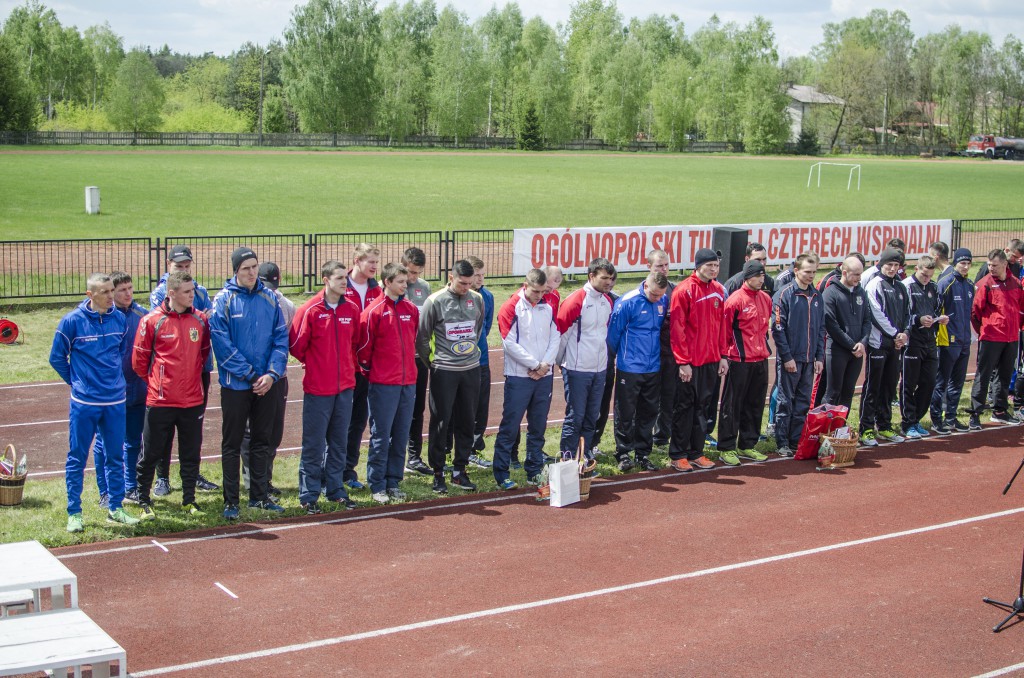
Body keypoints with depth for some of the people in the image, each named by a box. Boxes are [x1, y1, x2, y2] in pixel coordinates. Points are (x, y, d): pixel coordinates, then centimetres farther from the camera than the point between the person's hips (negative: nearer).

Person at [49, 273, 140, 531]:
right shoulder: (72, 321, -9)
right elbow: (57, 358, 1)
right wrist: (76, 382, 5)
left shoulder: (119, 319, 1)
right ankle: (74, 513, 13)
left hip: (115, 401, 4)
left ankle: (115, 508, 22)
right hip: (84, 403, -4)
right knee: (77, 459, 4)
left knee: (116, 457, 11)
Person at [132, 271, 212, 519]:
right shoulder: (152, 321, -9)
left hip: (193, 400, 3)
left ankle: (189, 500, 24)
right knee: (151, 453, 5)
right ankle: (144, 501, 19)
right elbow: (139, 359, -1)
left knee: (191, 454, 11)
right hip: (160, 400, -3)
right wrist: (155, 381, 7)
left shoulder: (200, 320, 2)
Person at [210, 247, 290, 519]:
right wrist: (249, 374, -14)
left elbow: (281, 338, 4)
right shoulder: (224, 300, -8)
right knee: (232, 443, 4)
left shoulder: (270, 298, 4)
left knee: (262, 441, 12)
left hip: (268, 383, 4)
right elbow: (222, 343, -13)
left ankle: (260, 495, 23)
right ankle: (231, 501, 11)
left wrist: (272, 374, -9)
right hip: (235, 384, -4)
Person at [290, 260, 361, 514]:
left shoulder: (352, 310, 4)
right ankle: (308, 495, 9)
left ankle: (336, 489, 23)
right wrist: (313, 363, 5)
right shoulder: (309, 310, -11)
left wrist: (347, 365, 11)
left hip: (345, 386, 5)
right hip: (318, 388, -5)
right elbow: (297, 345, -6)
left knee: (339, 442, 13)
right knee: (314, 444, 0)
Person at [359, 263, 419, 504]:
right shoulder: (374, 311, -9)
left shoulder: (411, 309, 9)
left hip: (408, 382, 5)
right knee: (381, 437, -1)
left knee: (401, 436, 9)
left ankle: (393, 482, 18)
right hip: (383, 384, -5)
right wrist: (370, 371, 5)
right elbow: (364, 347, -4)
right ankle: (377, 486, 7)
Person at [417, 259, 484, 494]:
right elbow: (422, 336, -2)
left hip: (472, 369, 4)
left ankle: (460, 470, 20)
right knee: (441, 422, 0)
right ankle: (438, 473, 10)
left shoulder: (477, 299, 4)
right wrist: (430, 361, 4)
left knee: (467, 422, 9)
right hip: (444, 371, -4)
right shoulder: (435, 301, -9)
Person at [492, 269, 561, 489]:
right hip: (518, 377, -5)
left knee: (538, 427, 11)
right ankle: (501, 474, 2)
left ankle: (535, 471, 20)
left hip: (544, 377, 5)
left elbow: (555, 338, 9)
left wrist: (545, 364, -6)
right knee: (510, 427, -3)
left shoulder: (548, 308, 10)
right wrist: (534, 365, -11)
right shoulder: (511, 308, -6)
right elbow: (510, 343, -12)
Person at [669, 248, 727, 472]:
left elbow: (721, 325, 13)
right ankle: (678, 455, 12)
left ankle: (696, 453, 21)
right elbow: (678, 328, -14)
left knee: (702, 406, 12)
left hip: (711, 361, 6)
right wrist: (683, 362, -16)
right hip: (690, 362, -6)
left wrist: (723, 356, 9)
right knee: (685, 407, 3)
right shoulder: (684, 291, -12)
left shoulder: (718, 290, 8)